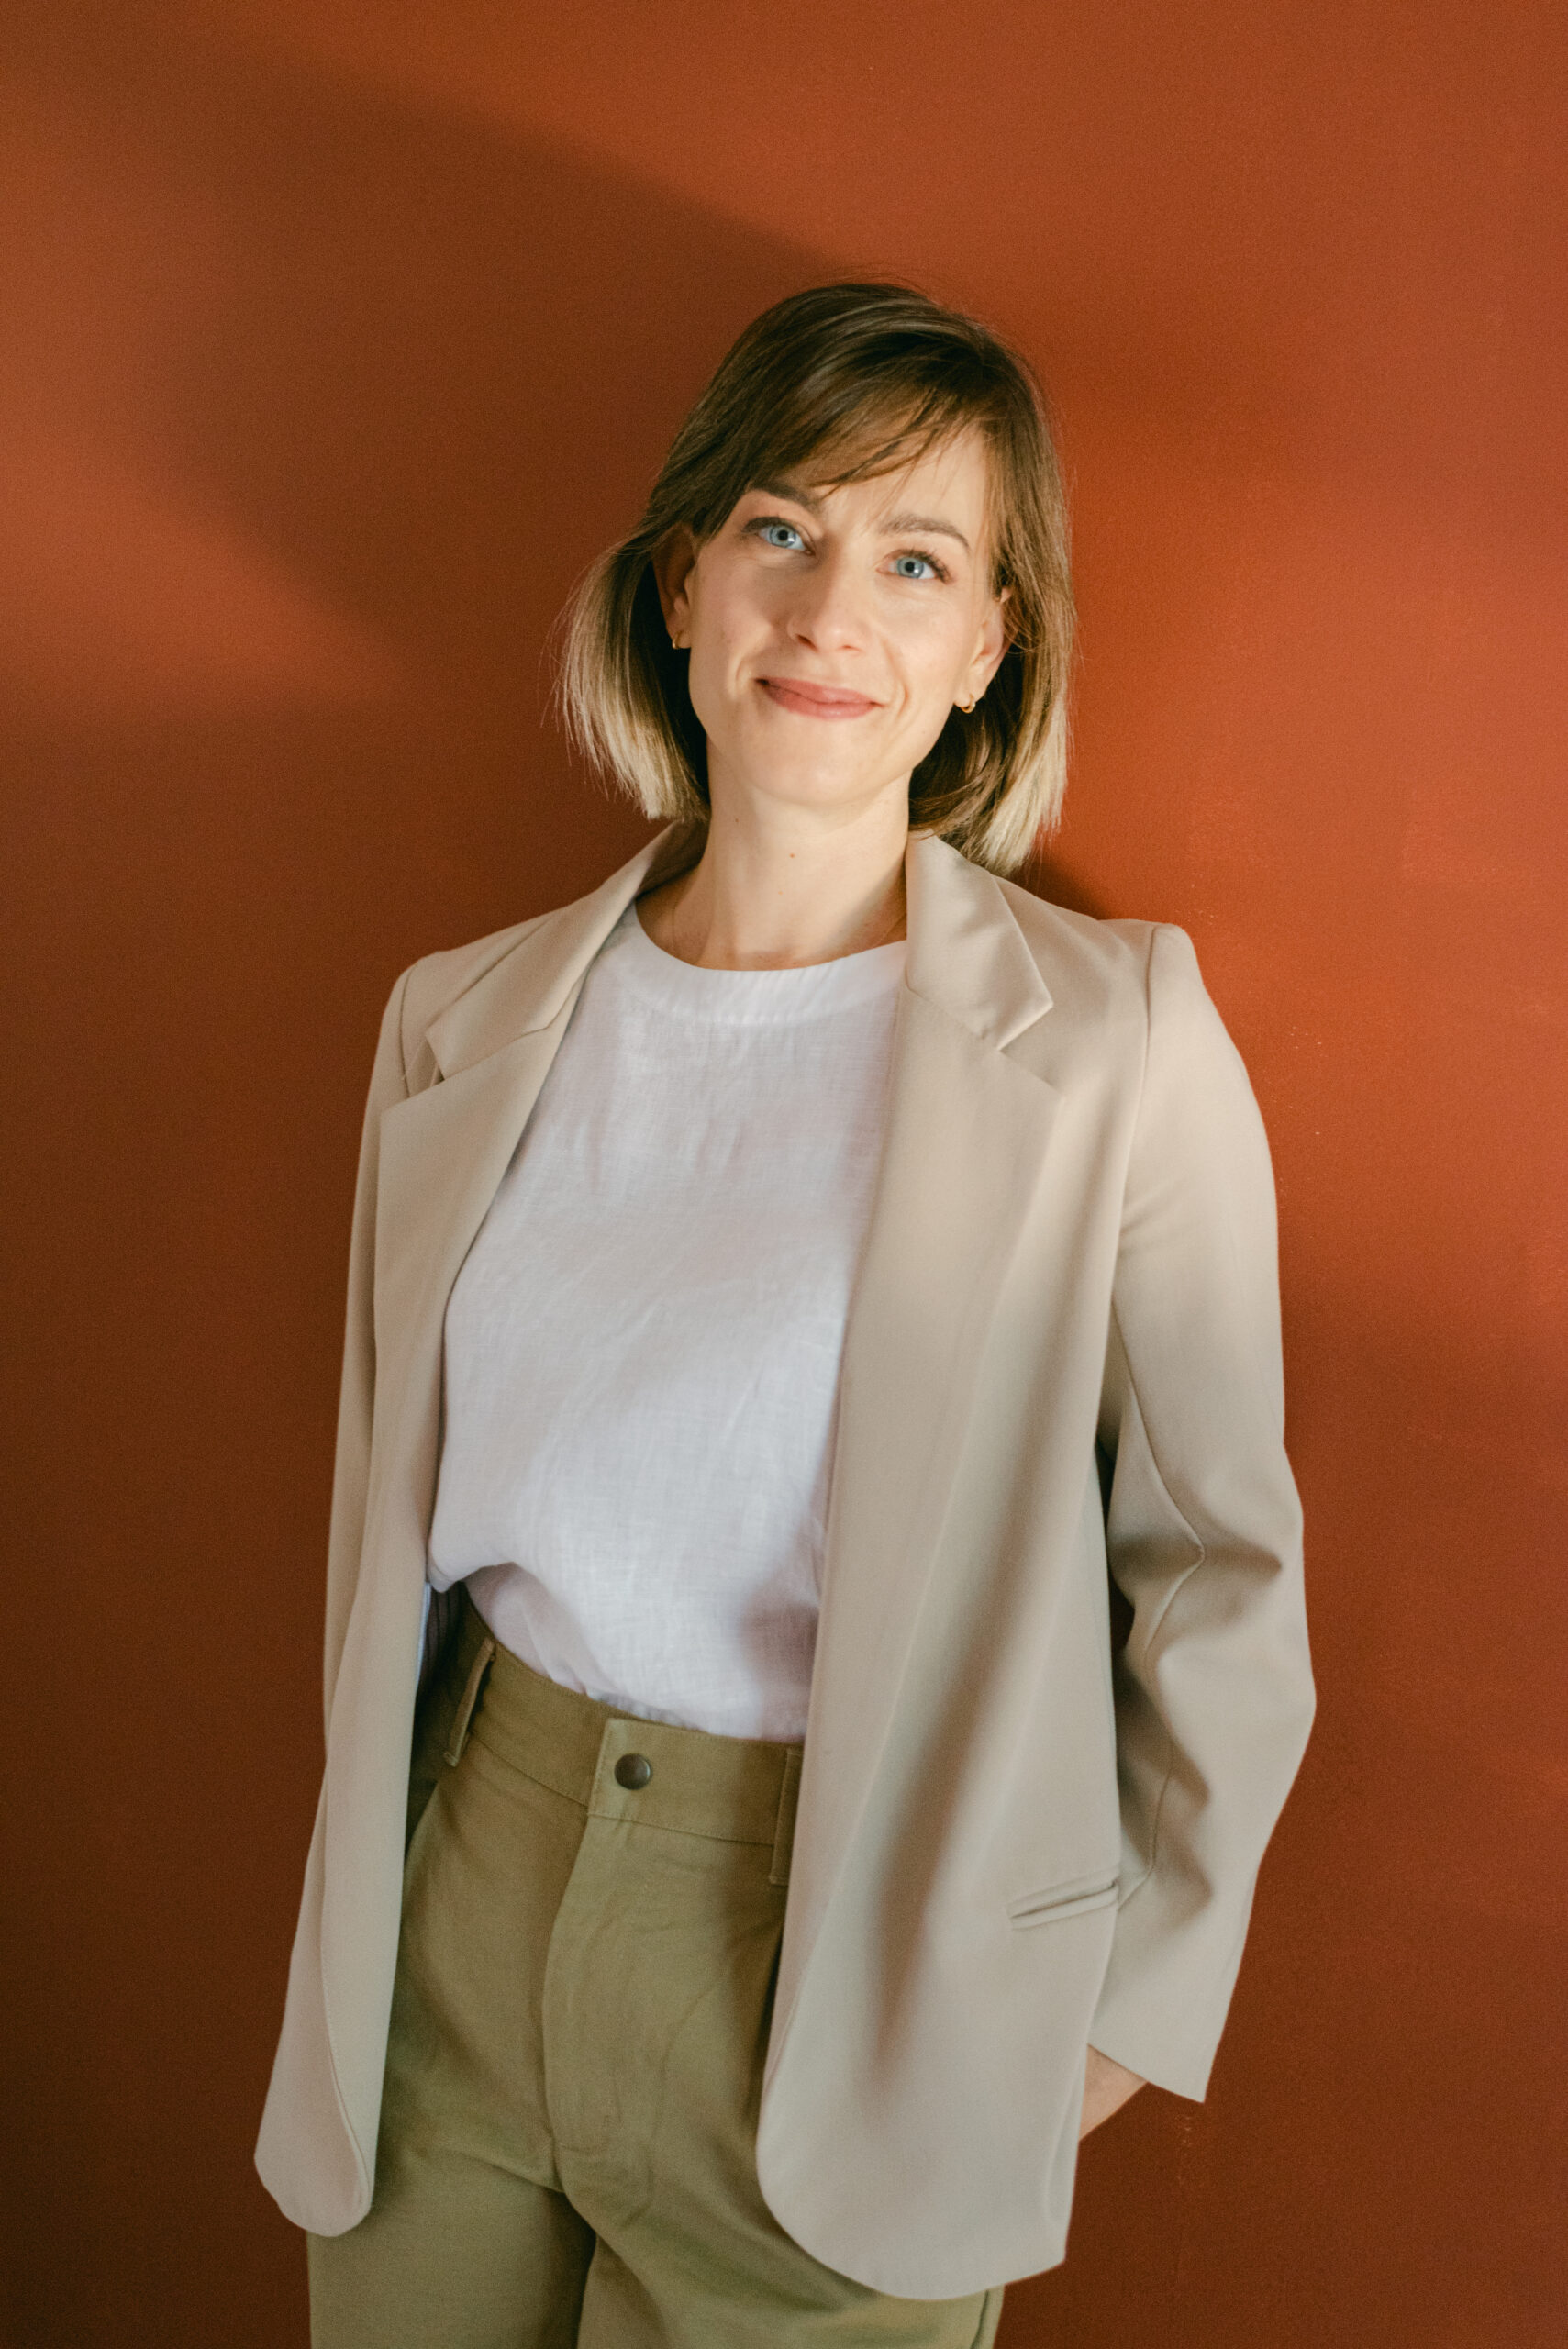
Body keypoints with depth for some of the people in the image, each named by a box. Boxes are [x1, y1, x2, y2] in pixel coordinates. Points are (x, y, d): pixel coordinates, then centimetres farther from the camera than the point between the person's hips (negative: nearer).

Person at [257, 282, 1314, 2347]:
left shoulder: (1117, 1043, -13)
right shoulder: (467, 1021, 0)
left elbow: (1216, 1565, -5)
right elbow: (393, 1508, 10)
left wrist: (1141, 1995, 3)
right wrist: (366, 1899, 16)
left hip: (835, 1977, -3)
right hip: (458, 1926, 4)